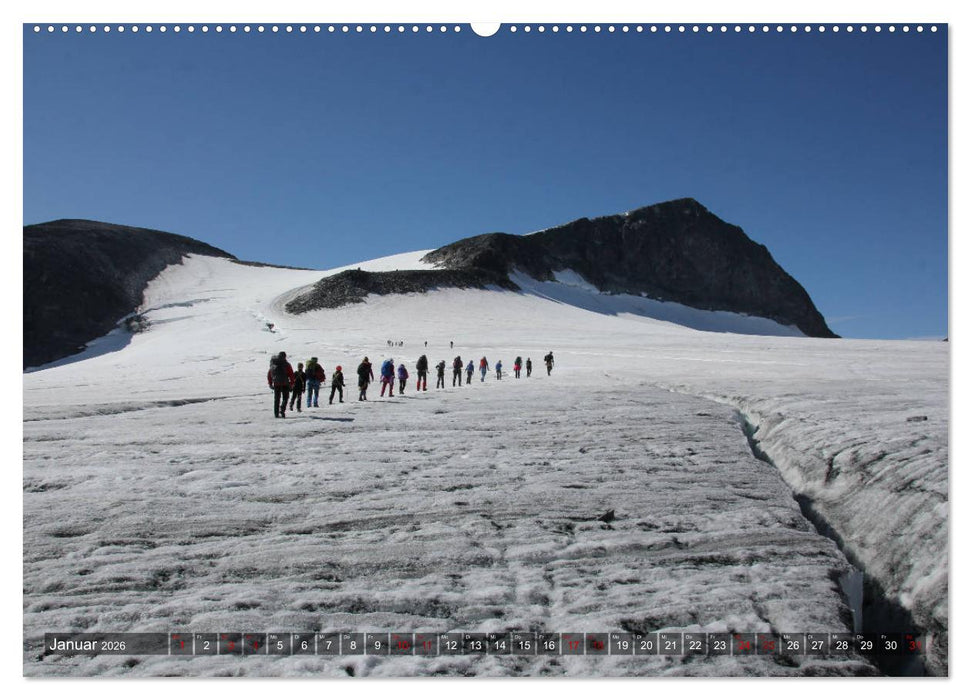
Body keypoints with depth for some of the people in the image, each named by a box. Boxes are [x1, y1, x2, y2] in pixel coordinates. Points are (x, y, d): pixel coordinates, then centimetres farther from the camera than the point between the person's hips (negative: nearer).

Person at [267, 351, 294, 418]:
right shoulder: (286, 365, -5)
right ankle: (282, 410, -15)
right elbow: (291, 375, -5)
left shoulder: (272, 365, 8)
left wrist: (270, 384, 20)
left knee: (276, 399, 12)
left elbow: (269, 375, 13)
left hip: (276, 384, 3)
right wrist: (291, 384, 3)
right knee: (285, 398, 6)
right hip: (285, 384, -3)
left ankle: (276, 414, 8)